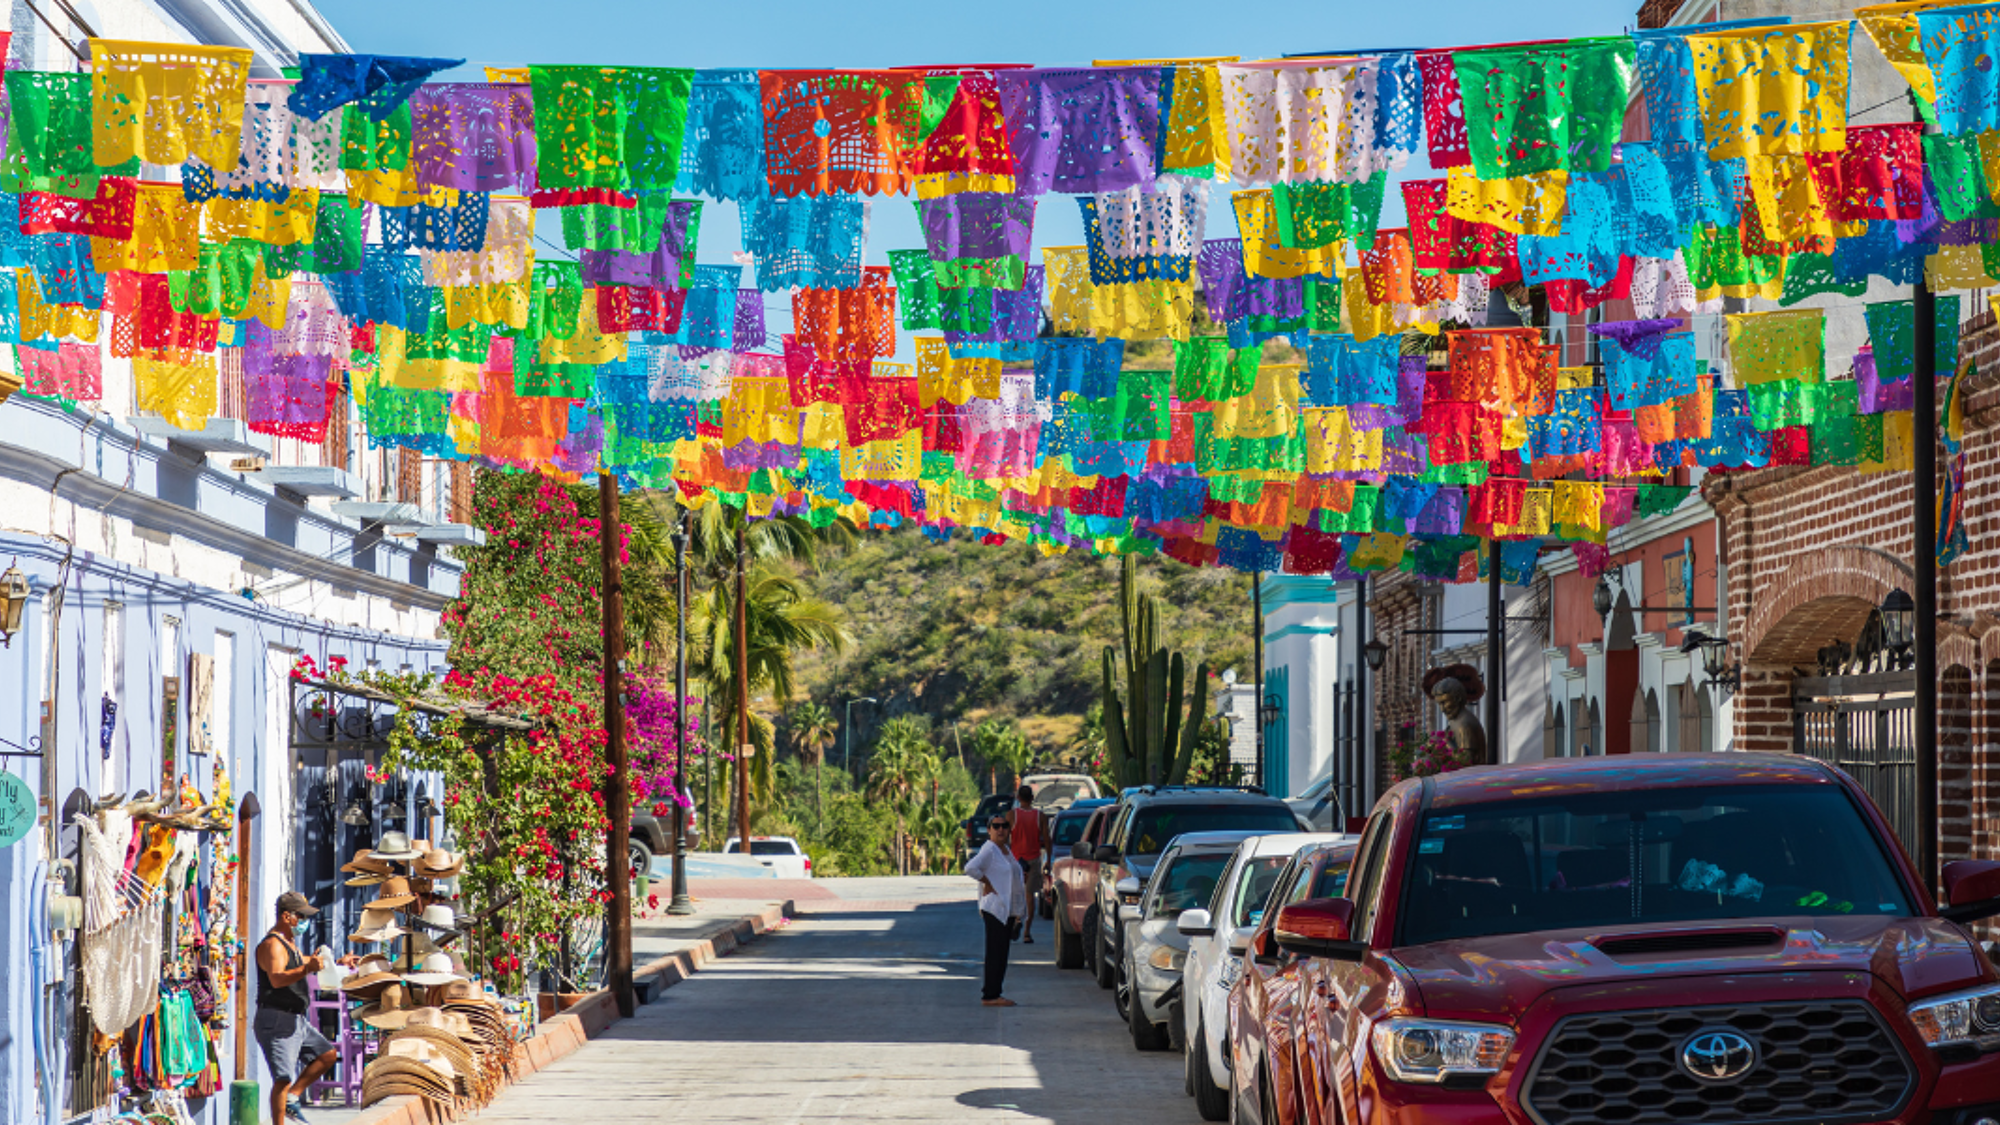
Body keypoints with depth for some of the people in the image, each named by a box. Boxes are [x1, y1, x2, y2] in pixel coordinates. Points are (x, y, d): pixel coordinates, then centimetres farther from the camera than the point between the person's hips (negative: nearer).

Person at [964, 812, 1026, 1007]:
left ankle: (993, 993, 15)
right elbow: (970, 867, -26)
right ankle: (990, 996, -8)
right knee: (995, 953, -9)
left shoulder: (1006, 850, 16)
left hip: (1008, 909, 9)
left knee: (1001, 954, 10)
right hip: (994, 908, -9)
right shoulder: (989, 850, -12)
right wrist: (987, 883, -17)